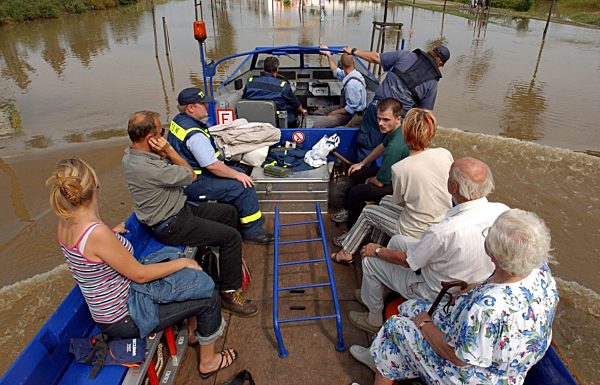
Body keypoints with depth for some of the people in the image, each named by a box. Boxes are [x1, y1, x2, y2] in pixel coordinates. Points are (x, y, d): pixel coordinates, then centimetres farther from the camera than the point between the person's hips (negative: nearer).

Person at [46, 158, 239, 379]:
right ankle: (208, 362, 21)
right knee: (209, 298, -2)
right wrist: (183, 262, -12)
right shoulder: (97, 233, -34)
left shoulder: (64, 224, -7)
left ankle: (192, 330, 35)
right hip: (123, 319, -9)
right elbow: (140, 275, -23)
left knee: (185, 278, 19)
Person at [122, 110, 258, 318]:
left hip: (179, 208, 10)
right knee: (232, 237, -16)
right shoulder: (147, 168, -31)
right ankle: (229, 294, -3)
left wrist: (164, 152, -11)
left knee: (229, 212, 15)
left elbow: (169, 169, 7)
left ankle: (231, 260, 34)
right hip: (170, 226, -10)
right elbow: (190, 175, -18)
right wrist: (168, 149, -12)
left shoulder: (131, 155, 1)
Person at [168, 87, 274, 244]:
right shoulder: (194, 134, -28)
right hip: (194, 184, -10)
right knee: (244, 187, -12)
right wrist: (237, 175, -12)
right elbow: (213, 166, -26)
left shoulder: (178, 120, 4)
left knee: (239, 173, 16)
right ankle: (252, 230, 1)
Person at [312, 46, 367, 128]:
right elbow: (336, 71, 21)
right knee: (317, 113, 15)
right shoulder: (351, 74, -1)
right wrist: (329, 55, 22)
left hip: (350, 114, -10)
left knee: (317, 124, -26)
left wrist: (335, 112, -14)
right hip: (345, 107, 10)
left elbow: (351, 109, -27)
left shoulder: (352, 83, -31)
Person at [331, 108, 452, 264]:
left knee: (368, 212, 18)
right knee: (385, 200, 24)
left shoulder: (399, 169, -26)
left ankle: (346, 252, 37)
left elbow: (398, 201, -7)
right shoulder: (445, 154, -13)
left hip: (417, 234, -5)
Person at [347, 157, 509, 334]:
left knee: (370, 260, 7)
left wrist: (377, 251, -2)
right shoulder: (502, 211, -20)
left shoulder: (445, 231, -40)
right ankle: (379, 292, 40)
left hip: (437, 292, -7)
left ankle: (374, 319, 30)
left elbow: (407, 261, -21)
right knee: (397, 240, 20)